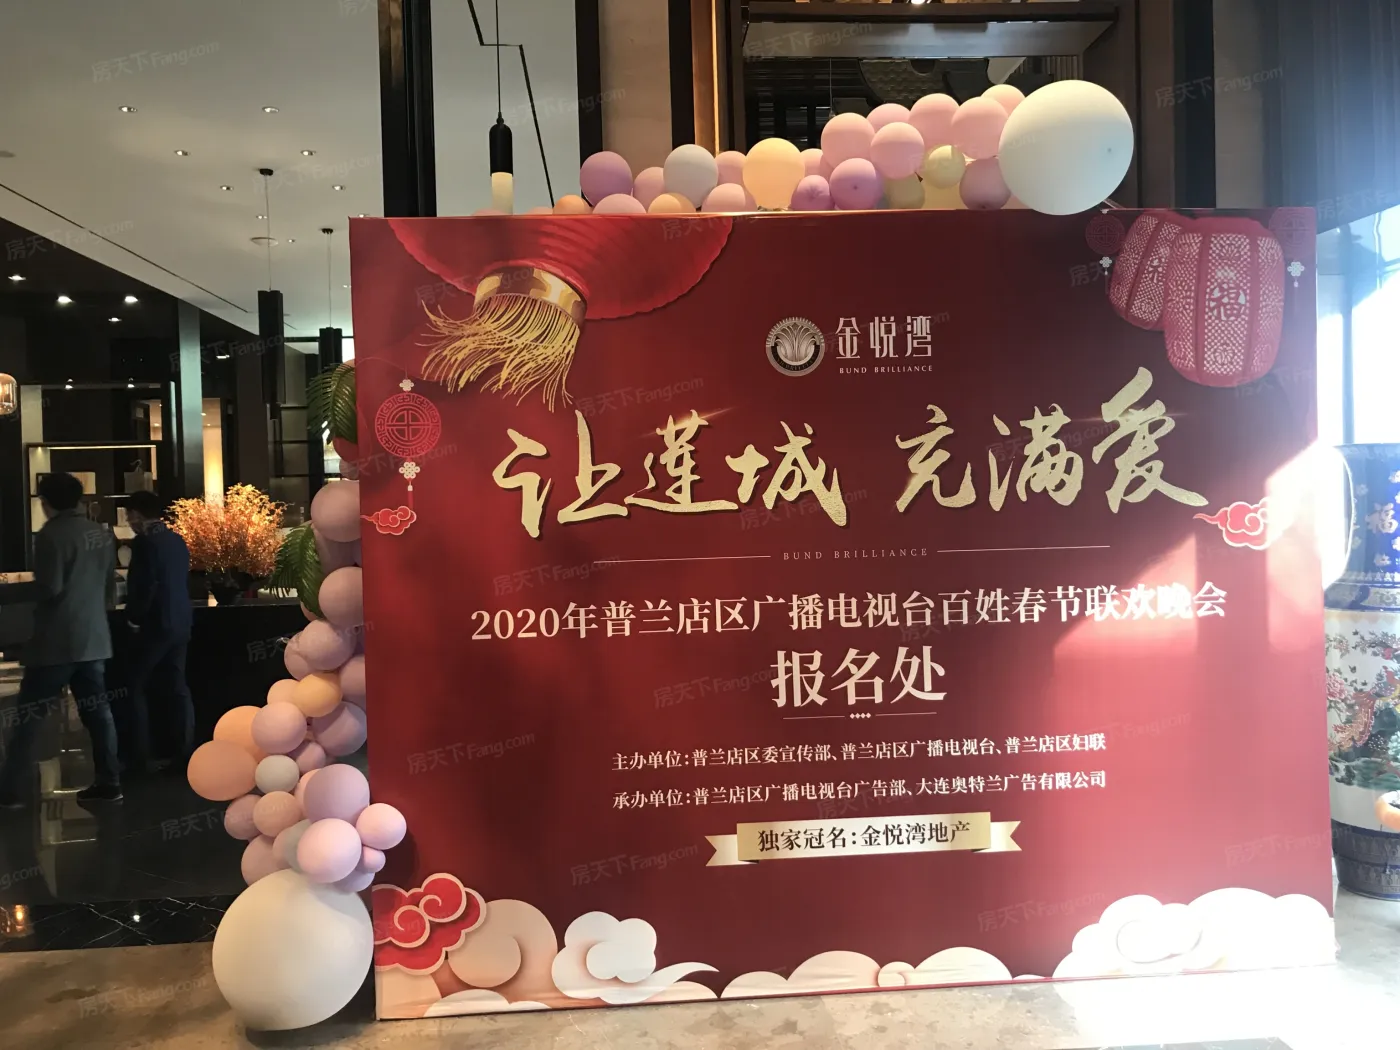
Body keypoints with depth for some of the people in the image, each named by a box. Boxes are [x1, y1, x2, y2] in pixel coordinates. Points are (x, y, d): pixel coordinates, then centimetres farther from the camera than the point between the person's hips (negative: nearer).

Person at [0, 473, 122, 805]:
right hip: (94, 638, 7)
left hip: (56, 641, -7)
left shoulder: (51, 535, -13)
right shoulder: (101, 534, 10)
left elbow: (48, 588, -19)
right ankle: (109, 782, 11)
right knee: (97, 710, 9)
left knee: (29, 714, 3)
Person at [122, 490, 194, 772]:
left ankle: (143, 756, 4)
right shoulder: (177, 540, 9)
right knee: (178, 686, 10)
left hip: (156, 625, -7)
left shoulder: (144, 543, -14)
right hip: (181, 622, 7)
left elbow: (143, 587, -18)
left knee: (136, 687, 5)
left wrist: (134, 617, -3)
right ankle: (185, 752, 10)